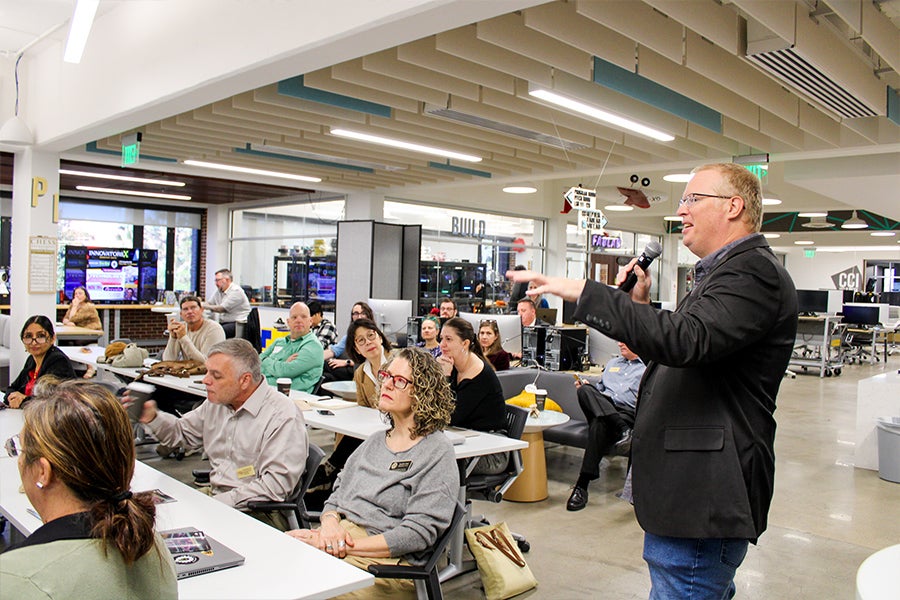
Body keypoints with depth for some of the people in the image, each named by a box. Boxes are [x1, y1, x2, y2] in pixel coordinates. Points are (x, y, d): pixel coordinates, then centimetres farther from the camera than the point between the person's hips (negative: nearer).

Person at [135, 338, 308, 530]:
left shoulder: (283, 416, -16)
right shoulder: (216, 403, 10)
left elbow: (276, 485, -20)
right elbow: (183, 433, 26)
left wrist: (220, 502, -22)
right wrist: (152, 417, 6)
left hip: (259, 514, -8)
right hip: (212, 496, 8)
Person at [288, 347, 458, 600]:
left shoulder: (438, 452, -4)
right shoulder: (376, 441, 19)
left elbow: (417, 533, -12)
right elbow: (336, 495, 19)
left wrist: (344, 546, -15)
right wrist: (329, 525, -6)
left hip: (385, 559, -6)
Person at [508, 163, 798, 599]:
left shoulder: (753, 271, -15)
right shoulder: (726, 271, 18)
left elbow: (686, 340, -32)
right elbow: (677, 355, 20)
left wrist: (583, 293, -30)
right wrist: (641, 304, 8)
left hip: (703, 498, -11)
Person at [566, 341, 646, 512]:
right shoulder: (612, 363, 34)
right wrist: (586, 387, 12)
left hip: (627, 412, -5)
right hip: (601, 408, 5)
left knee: (599, 425, -39)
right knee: (585, 390, -29)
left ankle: (582, 485, -40)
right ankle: (621, 430, -41)